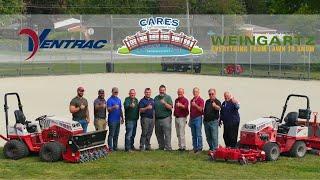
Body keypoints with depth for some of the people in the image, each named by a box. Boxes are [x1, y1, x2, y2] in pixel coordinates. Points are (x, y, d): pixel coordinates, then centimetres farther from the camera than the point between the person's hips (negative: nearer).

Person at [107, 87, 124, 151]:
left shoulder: (119, 100, 16)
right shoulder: (110, 100, -6)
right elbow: (108, 109, -15)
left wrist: (122, 118, 18)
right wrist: (114, 107, -34)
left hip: (118, 120, 7)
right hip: (112, 120, -7)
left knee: (116, 135, 10)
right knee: (111, 134, -6)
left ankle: (115, 147, 16)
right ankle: (110, 147, -3)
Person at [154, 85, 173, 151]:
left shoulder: (168, 97, 2)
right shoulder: (156, 98, 15)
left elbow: (170, 107, -8)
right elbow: (154, 108, 20)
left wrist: (165, 103, -23)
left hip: (166, 118, -5)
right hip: (157, 119, 5)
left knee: (167, 134, -8)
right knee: (159, 135, 8)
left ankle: (168, 148, -8)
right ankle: (161, 147, 17)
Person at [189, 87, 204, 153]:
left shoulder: (201, 100, -4)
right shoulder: (192, 100, 17)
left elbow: (201, 109, -14)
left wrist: (195, 105, -28)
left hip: (198, 118, -7)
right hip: (192, 118, 7)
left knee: (198, 134, -7)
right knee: (193, 135, 8)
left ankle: (199, 149, -5)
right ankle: (195, 148, 13)